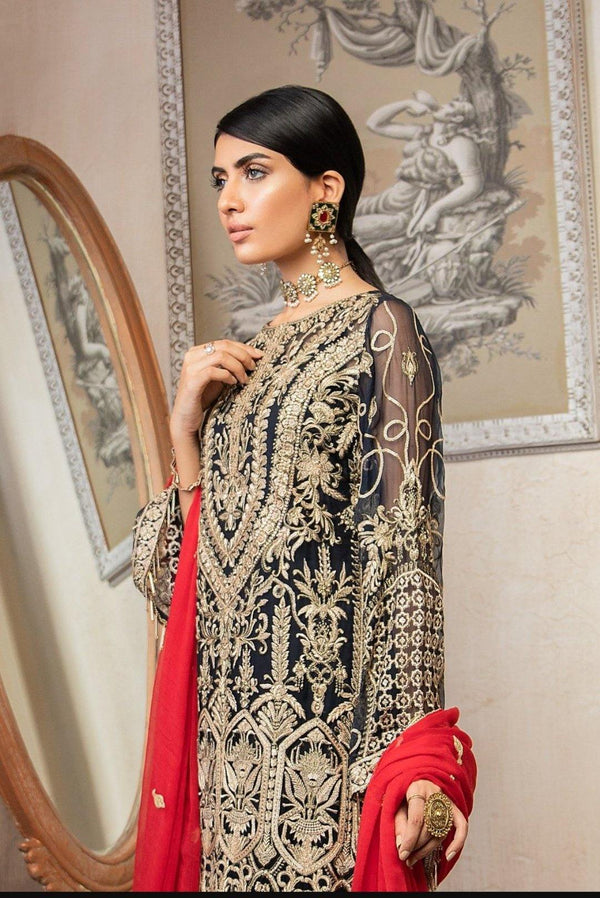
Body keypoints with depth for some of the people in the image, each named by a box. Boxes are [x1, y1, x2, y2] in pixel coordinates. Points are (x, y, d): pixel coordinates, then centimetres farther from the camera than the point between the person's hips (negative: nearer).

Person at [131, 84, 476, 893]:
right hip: (233, 723, 7)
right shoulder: (259, 352, 15)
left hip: (326, 726, -7)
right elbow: (197, 558, 14)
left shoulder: (381, 331, -6)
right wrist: (186, 425, -1)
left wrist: (417, 755, -19)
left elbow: (406, 550, -13)